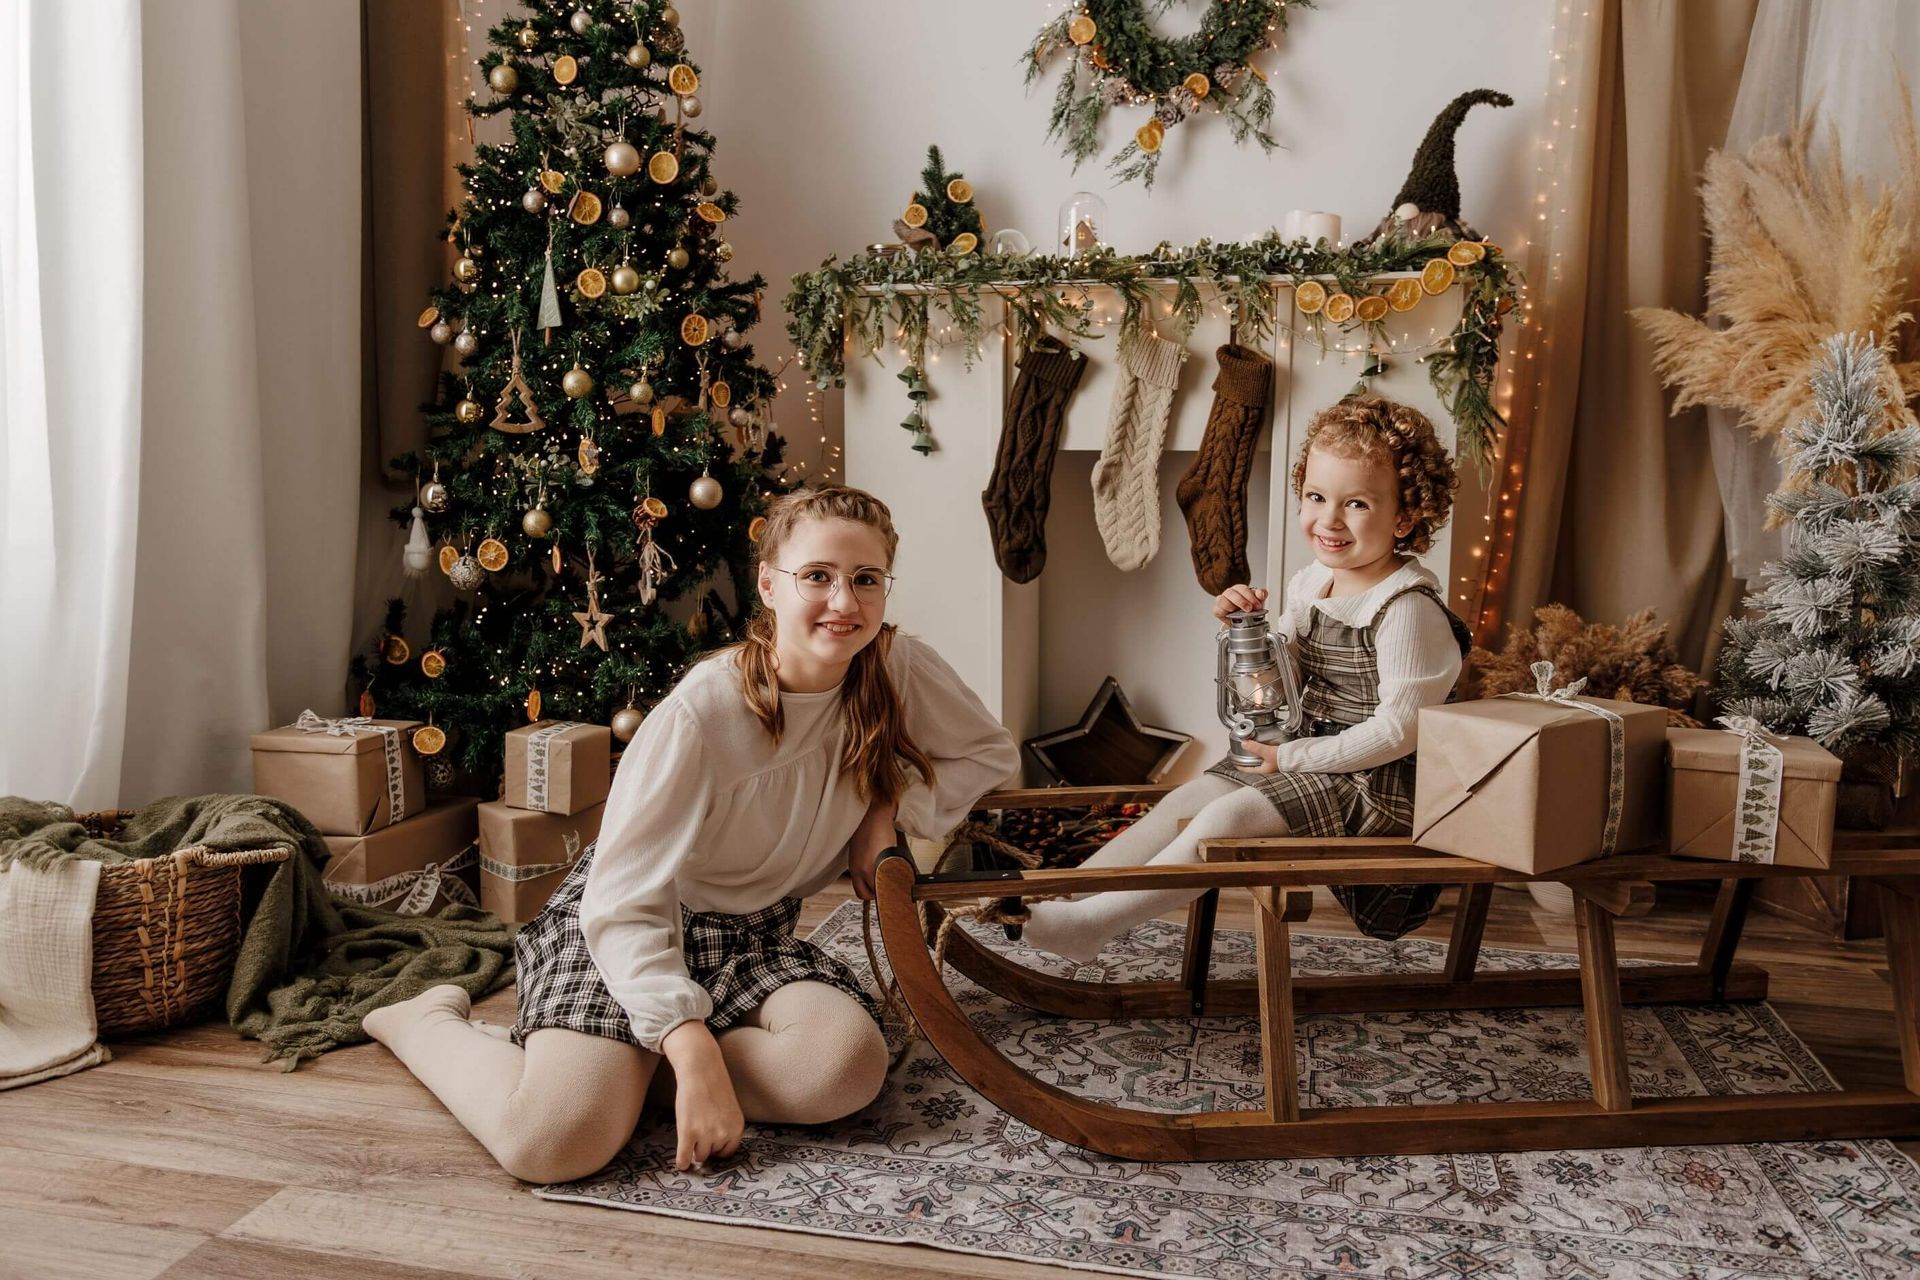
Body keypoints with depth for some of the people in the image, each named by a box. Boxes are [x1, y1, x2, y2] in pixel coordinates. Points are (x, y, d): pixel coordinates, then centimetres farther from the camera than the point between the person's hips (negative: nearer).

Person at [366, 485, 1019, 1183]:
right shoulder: (703, 713, -25)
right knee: (557, 1142, -28)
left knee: (850, 1064, -27)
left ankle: (607, 1066, -5)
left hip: (754, 935, 5)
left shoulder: (898, 669, -10)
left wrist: (891, 810, -11)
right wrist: (694, 1051, -33)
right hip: (626, 924, -4)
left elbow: (993, 751, 6)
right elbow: (624, 901, -23)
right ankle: (431, 1022, 7)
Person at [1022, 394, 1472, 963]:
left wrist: (1293, 757, -18)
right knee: (1184, 801, -2)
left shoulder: (1407, 607, -19)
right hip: (1302, 759, 9)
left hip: (1373, 785, -9)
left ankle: (1093, 922, -21)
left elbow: (1400, 727, -22)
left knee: (1227, 817, -23)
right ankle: (1056, 895, -5)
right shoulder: (1310, 585, 6)